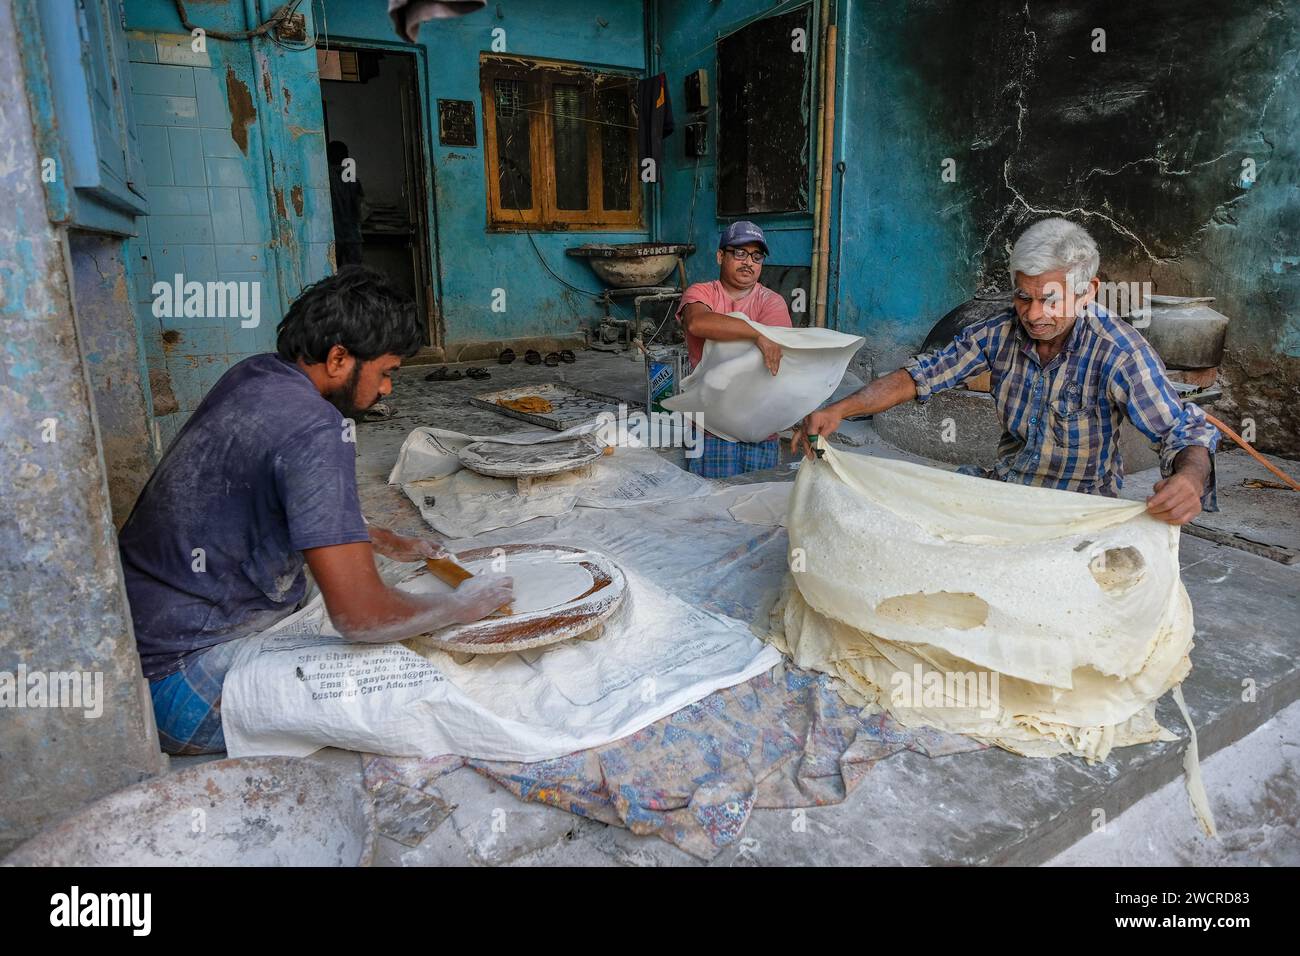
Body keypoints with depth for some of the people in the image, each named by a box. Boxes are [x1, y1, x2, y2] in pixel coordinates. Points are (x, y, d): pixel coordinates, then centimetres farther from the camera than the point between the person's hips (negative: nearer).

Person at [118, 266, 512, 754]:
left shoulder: (254, 375, 3)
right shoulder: (316, 429, -26)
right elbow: (360, 615, -28)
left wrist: (389, 542, 23)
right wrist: (463, 606, -12)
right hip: (179, 685, -10)